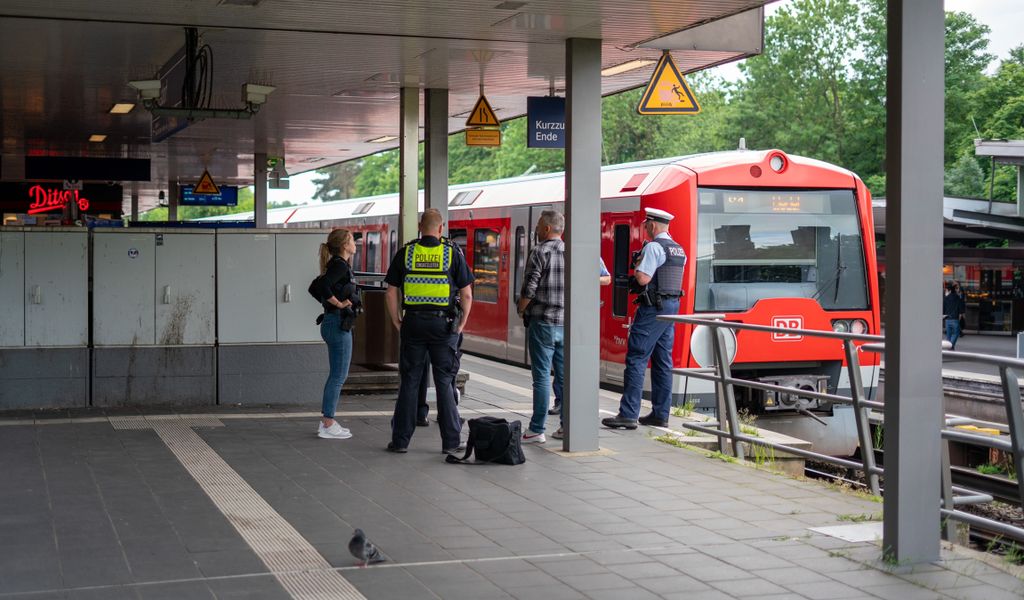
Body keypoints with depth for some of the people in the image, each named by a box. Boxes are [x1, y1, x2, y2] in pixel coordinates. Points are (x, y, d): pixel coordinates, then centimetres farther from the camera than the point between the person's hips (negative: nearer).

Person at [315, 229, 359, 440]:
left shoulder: (338, 265, 15)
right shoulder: (340, 265, -14)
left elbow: (318, 286, 22)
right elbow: (322, 285, -29)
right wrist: (338, 303, -19)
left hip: (334, 324, 10)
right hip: (338, 324, -10)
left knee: (337, 375, 15)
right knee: (338, 376, -5)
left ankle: (327, 421, 19)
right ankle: (328, 425, -2)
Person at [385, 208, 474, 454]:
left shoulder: (405, 253, 2)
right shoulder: (453, 253, -1)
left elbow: (391, 292, 2)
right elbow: (466, 295, -1)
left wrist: (397, 323, 11)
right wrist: (461, 324, 9)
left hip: (413, 323, 1)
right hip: (443, 323, -1)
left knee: (409, 382, 8)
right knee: (444, 383, 5)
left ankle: (400, 440, 10)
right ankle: (450, 441, 7)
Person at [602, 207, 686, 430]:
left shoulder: (653, 247, -13)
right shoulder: (679, 250, 14)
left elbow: (643, 279, -20)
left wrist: (638, 265, -1)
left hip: (653, 309, -9)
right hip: (672, 307, 9)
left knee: (636, 359, -7)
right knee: (663, 361, 11)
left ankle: (628, 415, -10)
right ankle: (661, 414, 13)